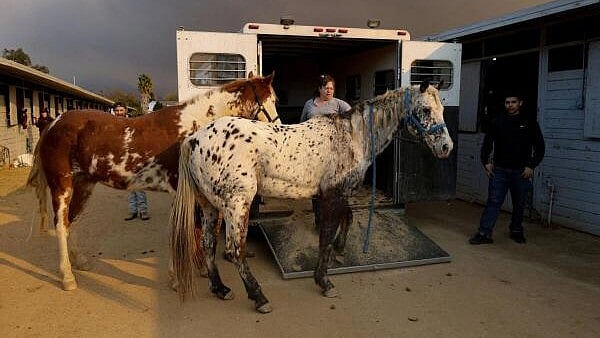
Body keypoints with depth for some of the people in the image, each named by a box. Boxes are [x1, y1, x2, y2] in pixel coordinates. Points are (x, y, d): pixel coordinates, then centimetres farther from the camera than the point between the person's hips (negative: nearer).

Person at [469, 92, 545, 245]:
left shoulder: (530, 123, 3)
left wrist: (531, 166, -5)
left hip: (521, 172, 0)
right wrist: (486, 162, -1)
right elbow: (487, 143, 11)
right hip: (499, 170, 0)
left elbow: (539, 147, 4)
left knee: (519, 204, 11)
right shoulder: (496, 122, 6)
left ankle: (516, 231, 29)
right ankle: (484, 233, -4)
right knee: (493, 202, -4)